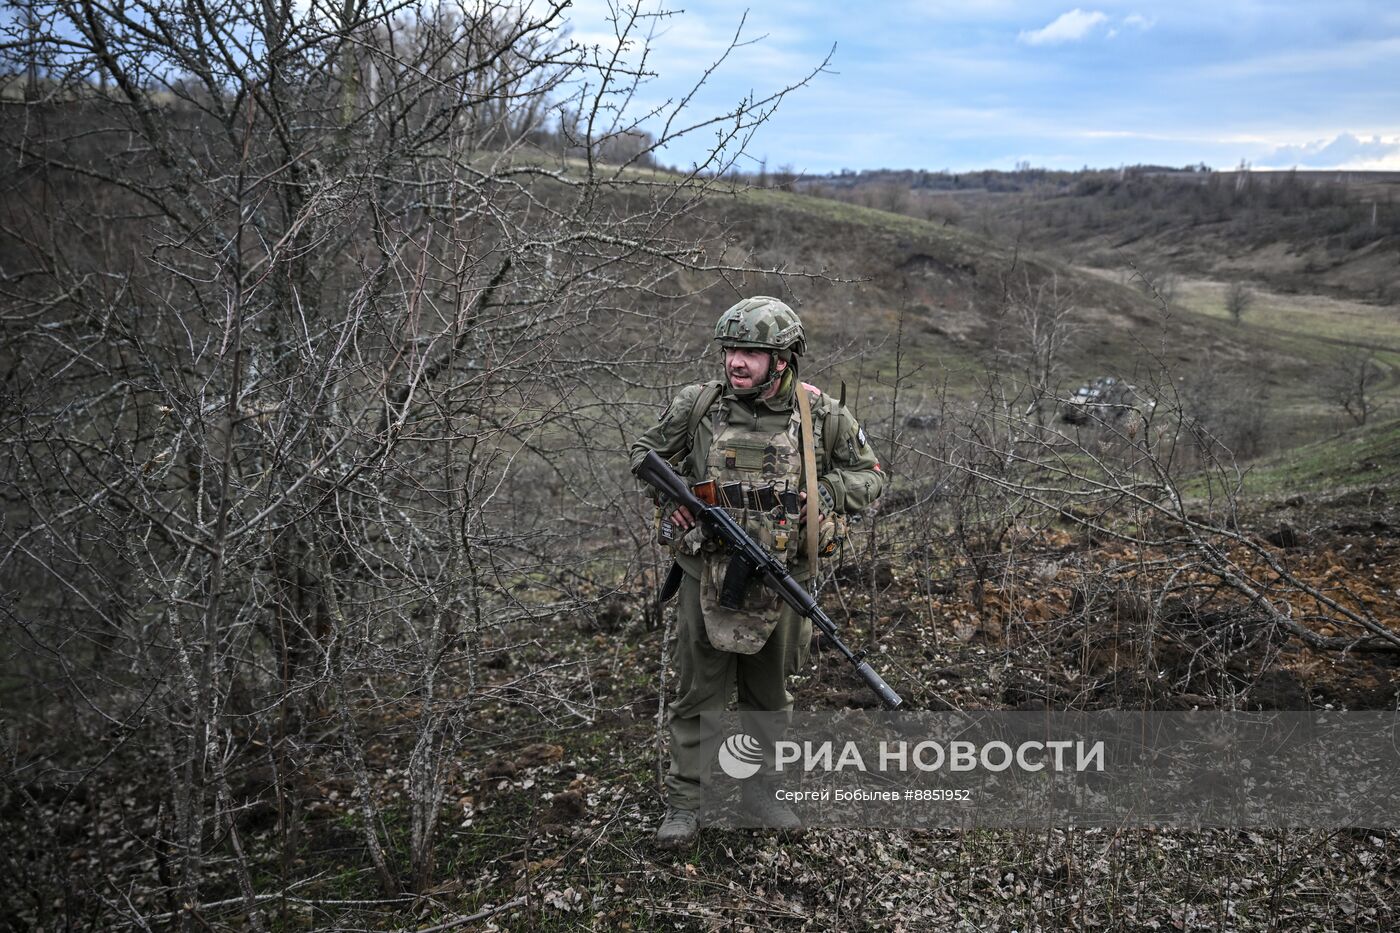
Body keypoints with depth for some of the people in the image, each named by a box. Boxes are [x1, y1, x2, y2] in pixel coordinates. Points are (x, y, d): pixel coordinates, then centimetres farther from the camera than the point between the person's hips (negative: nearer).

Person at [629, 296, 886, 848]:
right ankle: (684, 803, 23)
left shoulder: (822, 415, -5)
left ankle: (759, 787, 37)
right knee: (697, 696, 9)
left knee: (769, 697, 18)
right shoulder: (697, 405, -6)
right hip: (707, 578, -1)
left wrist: (823, 494, -12)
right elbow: (645, 451, 10)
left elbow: (870, 478, 5)